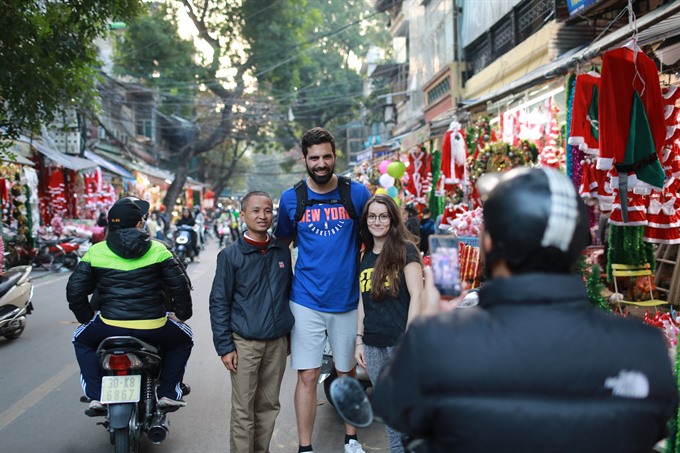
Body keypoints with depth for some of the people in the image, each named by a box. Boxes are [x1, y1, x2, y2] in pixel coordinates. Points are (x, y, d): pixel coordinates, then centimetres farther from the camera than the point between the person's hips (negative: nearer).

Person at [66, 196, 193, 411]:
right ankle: (168, 392, 17)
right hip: (153, 328, 0)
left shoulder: (96, 252, 2)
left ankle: (96, 395, 20)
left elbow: (75, 290, 3)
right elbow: (180, 285, 1)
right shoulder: (157, 250, 0)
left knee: (82, 339, 31)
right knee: (182, 339, 29)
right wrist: (182, 314, 16)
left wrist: (86, 317, 18)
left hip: (111, 325, 1)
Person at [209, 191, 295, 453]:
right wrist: (224, 346, -9)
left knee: (269, 406, 12)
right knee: (243, 410, 2)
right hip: (245, 343, -3)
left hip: (278, 342, 4)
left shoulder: (282, 252, 6)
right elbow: (219, 303, -5)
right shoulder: (231, 255, -5)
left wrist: (290, 334, 14)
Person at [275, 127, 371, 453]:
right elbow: (283, 243, 13)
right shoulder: (290, 199, 0)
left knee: (347, 373, 14)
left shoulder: (357, 193, -2)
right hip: (306, 301, 0)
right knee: (308, 376, 2)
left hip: (348, 300, 1)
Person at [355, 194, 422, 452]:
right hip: (373, 346, 5)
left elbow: (417, 296, -10)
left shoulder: (405, 250, -5)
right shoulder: (365, 257, 13)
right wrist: (359, 341, 12)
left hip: (400, 344, -5)